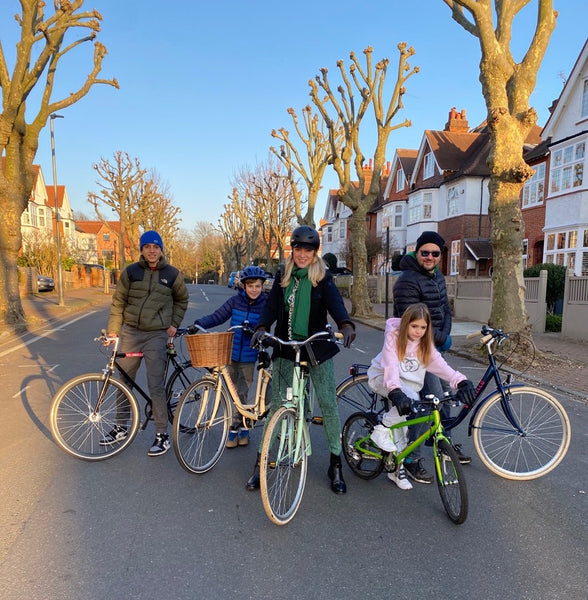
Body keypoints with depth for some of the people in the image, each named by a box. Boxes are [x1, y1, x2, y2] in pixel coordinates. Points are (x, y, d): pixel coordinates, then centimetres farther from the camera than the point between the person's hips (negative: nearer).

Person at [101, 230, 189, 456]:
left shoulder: (172, 274, 1)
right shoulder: (130, 272, 2)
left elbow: (182, 300, 14)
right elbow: (118, 302, 6)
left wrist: (174, 324, 4)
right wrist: (112, 330, 2)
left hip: (157, 335, -3)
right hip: (130, 333, 3)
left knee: (156, 386, -6)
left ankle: (162, 435, 6)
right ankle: (121, 428, 31)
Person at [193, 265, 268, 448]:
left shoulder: (265, 305, -6)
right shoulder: (235, 301, -2)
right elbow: (217, 316, -4)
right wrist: (198, 324, -16)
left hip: (248, 357, -2)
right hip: (232, 354, 3)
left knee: (241, 394, 0)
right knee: (234, 393, 11)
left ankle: (234, 429, 15)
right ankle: (243, 427, 25)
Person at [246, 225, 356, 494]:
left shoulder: (323, 277, -1)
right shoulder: (283, 276, 7)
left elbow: (335, 303, -16)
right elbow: (272, 306, -1)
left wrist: (346, 325, -35)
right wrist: (262, 327, -20)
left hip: (317, 348, -1)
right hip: (285, 348, 2)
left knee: (328, 404, 0)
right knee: (276, 404, 4)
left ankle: (335, 465, 17)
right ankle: (261, 463, 17)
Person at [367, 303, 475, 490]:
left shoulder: (425, 344, -4)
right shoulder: (393, 336, -18)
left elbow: (441, 365, -18)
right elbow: (391, 367, -32)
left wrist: (462, 381, -36)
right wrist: (395, 392, -48)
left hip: (408, 383, 5)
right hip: (382, 378, -5)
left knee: (400, 423, -1)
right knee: (409, 400, -32)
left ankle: (397, 467, 16)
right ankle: (382, 429, -14)